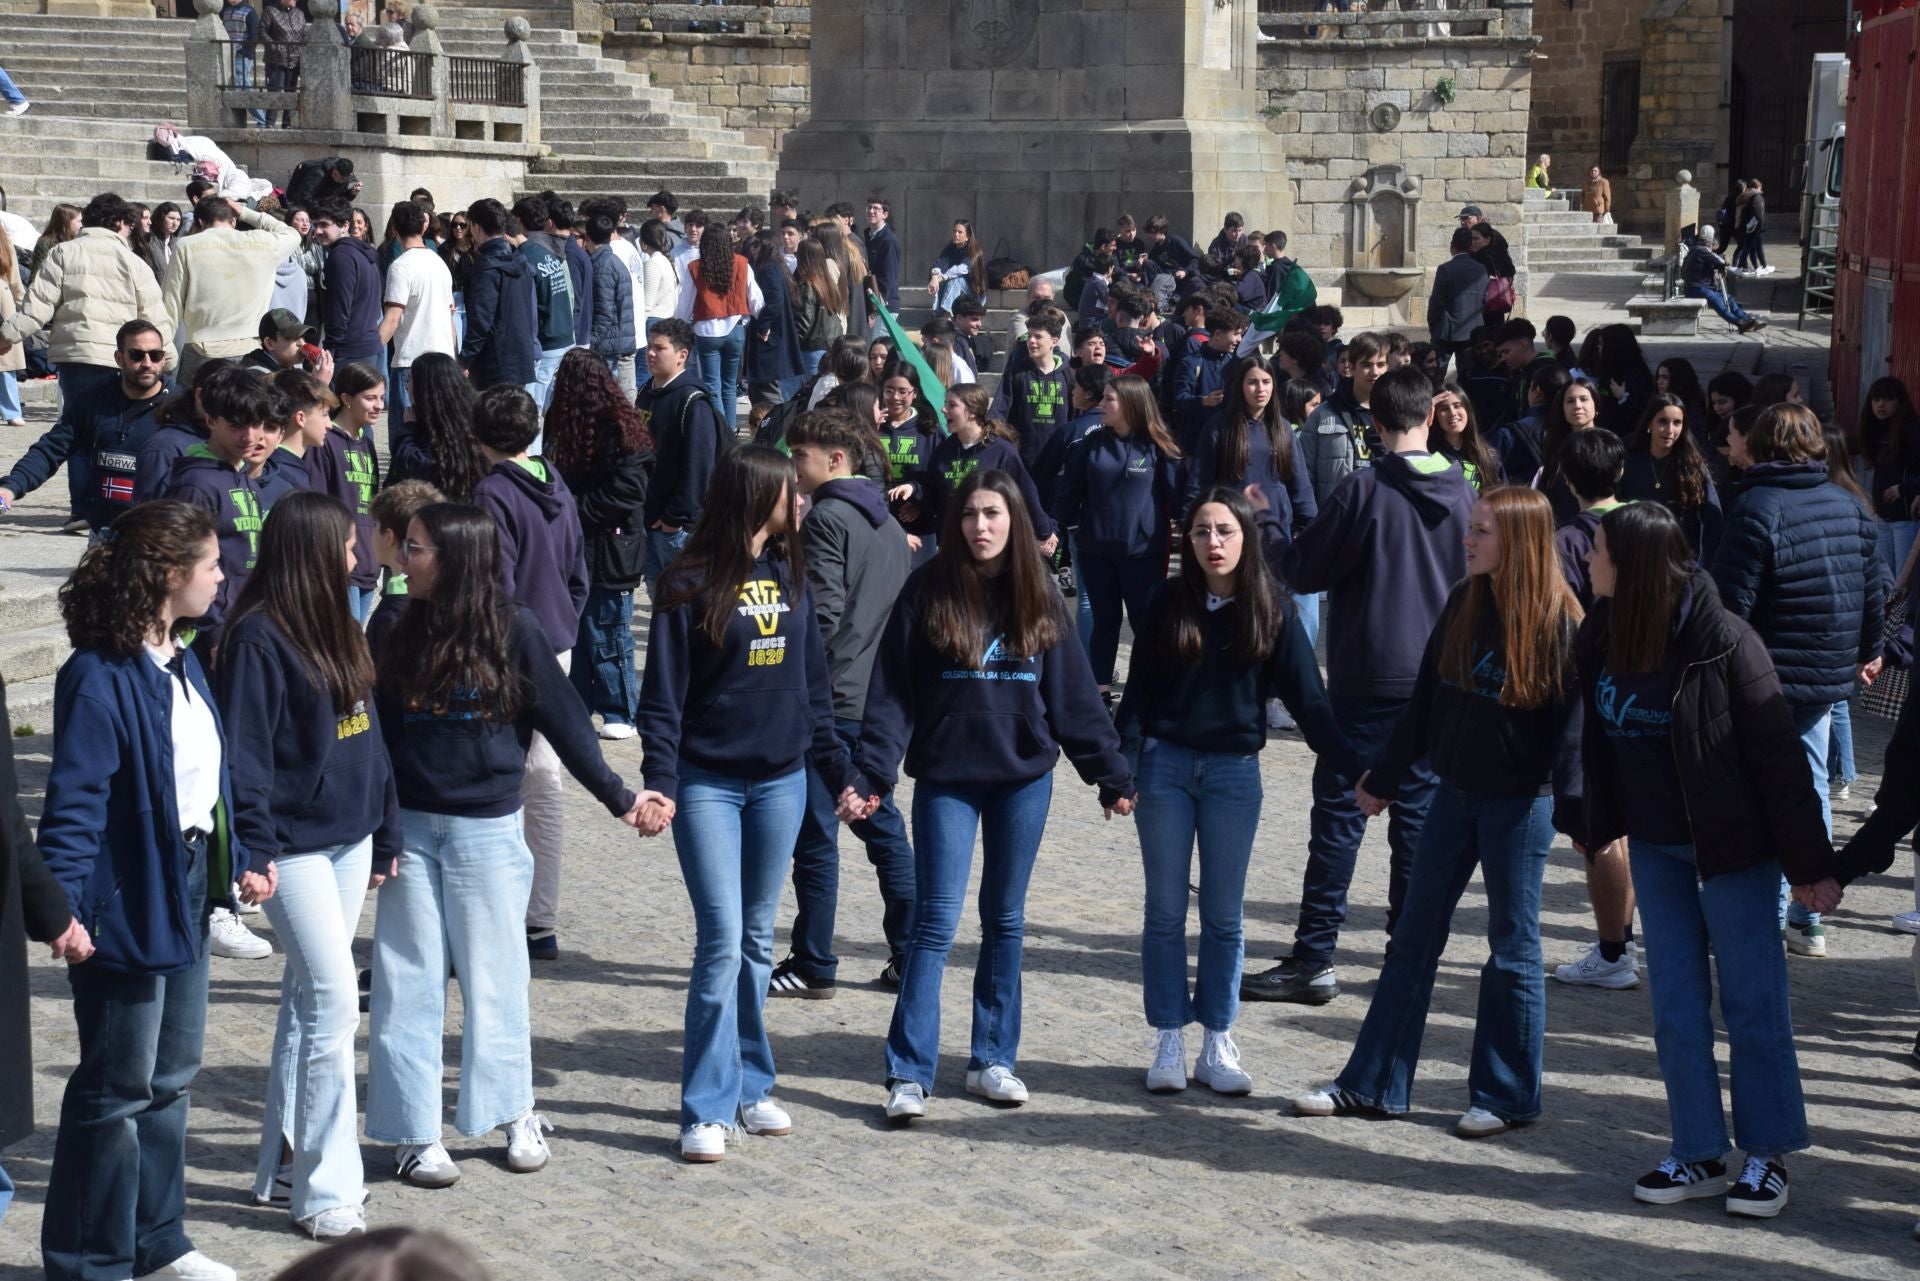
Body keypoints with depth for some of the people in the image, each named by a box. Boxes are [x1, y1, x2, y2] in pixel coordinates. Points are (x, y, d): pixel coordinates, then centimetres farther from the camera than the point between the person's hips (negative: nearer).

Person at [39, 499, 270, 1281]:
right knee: (119, 1087, 1)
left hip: (187, 896, 9)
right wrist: (63, 906, -28)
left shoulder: (181, 665, 8)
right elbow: (73, 804, -22)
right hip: (129, 905, -9)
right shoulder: (99, 677, -19)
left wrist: (238, 863, 18)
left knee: (171, 1077, 18)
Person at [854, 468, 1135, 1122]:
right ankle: (909, 1073, -4)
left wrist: (1112, 774, 6)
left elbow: (1073, 695, 7)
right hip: (946, 778, -3)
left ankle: (993, 1058, 20)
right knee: (936, 921, -6)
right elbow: (892, 693, -5)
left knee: (1006, 918, 10)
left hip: (1024, 777, 3)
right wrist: (870, 775, -13)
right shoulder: (927, 592, -4)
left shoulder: (1039, 599, 3)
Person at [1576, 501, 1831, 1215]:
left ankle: (1767, 1156, 15)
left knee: (1751, 1000, 3)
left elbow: (1777, 755, -15)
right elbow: (1597, 741, 8)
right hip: (1654, 845, 6)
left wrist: (1809, 861, -14)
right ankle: (1701, 1155, 18)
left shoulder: (1722, 641, -18)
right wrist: (1600, 827, 6)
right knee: (1675, 1007, 9)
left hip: (1732, 844, -6)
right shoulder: (1602, 636, -1)